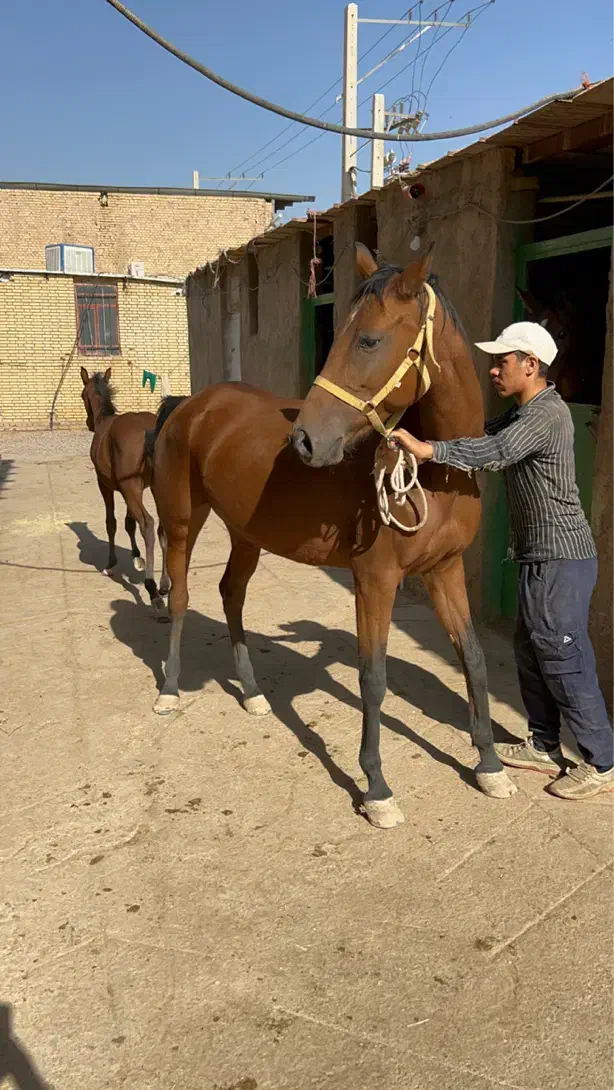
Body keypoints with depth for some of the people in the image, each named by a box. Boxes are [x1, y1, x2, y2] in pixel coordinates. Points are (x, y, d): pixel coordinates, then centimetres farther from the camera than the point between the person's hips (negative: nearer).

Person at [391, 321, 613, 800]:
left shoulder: (547, 413, -19)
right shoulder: (523, 412, 13)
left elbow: (494, 451, -33)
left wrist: (428, 450, -38)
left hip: (560, 559, -10)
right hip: (540, 557, 10)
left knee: (563, 658, -3)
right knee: (531, 649, 17)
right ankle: (544, 745, 30)